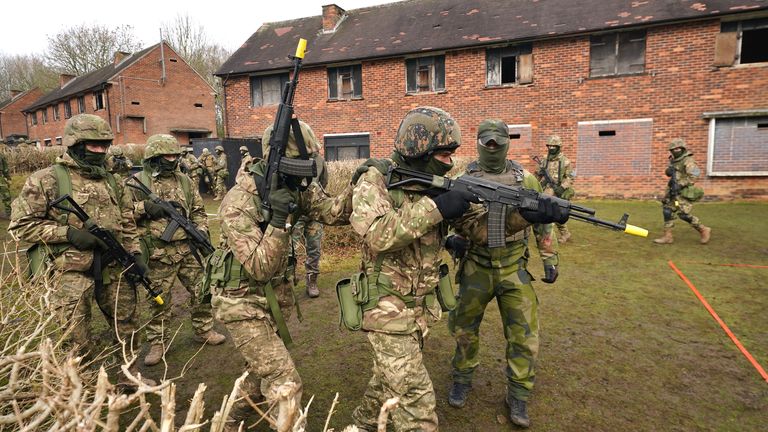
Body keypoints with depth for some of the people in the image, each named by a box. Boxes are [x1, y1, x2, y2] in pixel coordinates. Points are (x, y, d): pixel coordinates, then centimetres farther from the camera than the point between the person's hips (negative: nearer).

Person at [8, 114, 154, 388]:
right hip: (70, 272, -5)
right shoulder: (47, 180, -7)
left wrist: (135, 254, 6)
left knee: (128, 324, 15)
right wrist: (68, 232, -18)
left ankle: (130, 376, 34)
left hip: (113, 269, 5)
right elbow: (20, 225, -8)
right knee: (77, 341, 6)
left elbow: (127, 223, 15)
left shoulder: (111, 181, 10)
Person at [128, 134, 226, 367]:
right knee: (160, 299, 7)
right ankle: (158, 342, 23)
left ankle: (204, 330, 30)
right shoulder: (137, 182, -3)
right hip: (159, 253, -4)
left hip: (189, 249, 4)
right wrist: (144, 207, -18)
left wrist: (201, 230, -1)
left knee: (202, 290, 11)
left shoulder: (184, 180, 9)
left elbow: (198, 210, 13)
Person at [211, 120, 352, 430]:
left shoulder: (294, 185, -8)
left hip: (272, 293, 8)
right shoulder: (238, 204, -28)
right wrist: (278, 220, -39)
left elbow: (333, 211, -14)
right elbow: (260, 269, -30)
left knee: (262, 367, 26)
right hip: (241, 299, -7)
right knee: (285, 382, -10)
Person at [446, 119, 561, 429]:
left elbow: (542, 222, 8)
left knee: (524, 335, 2)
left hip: (514, 269, 1)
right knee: (465, 328, 12)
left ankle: (517, 395, 22)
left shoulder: (526, 180, 0)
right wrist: (451, 238, -19)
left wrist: (550, 259, 7)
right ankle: (462, 380, 37)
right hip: (475, 268, 0)